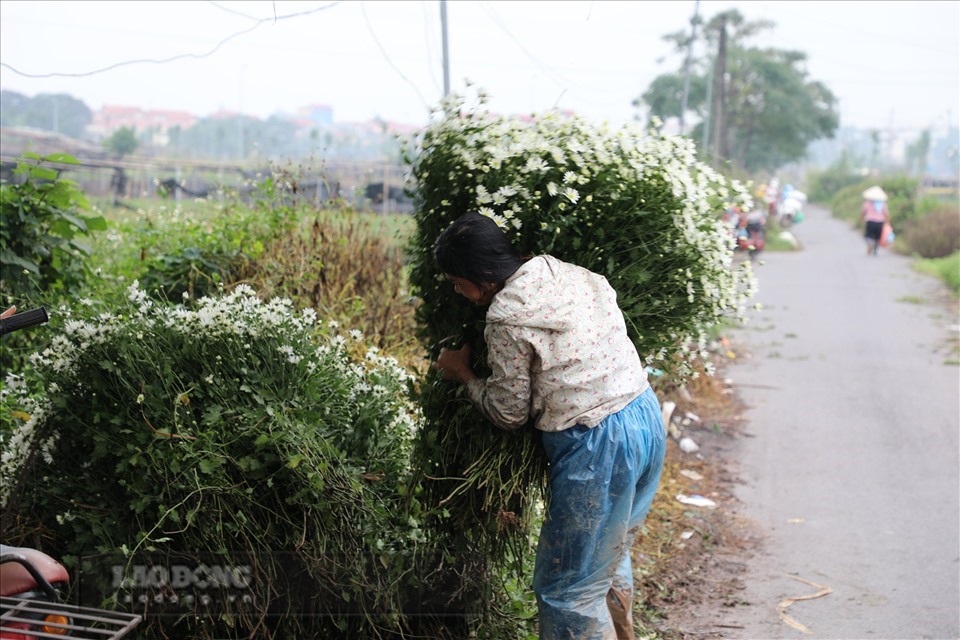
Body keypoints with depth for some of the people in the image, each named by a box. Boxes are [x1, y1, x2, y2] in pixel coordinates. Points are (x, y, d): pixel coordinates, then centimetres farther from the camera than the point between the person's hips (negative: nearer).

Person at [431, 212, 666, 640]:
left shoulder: (506, 320, -14)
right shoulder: (566, 272, 6)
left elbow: (509, 414, -5)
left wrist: (463, 374, 12)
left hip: (597, 447, -9)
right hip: (647, 416, 9)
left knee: (568, 589, 6)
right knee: (611, 556, 29)